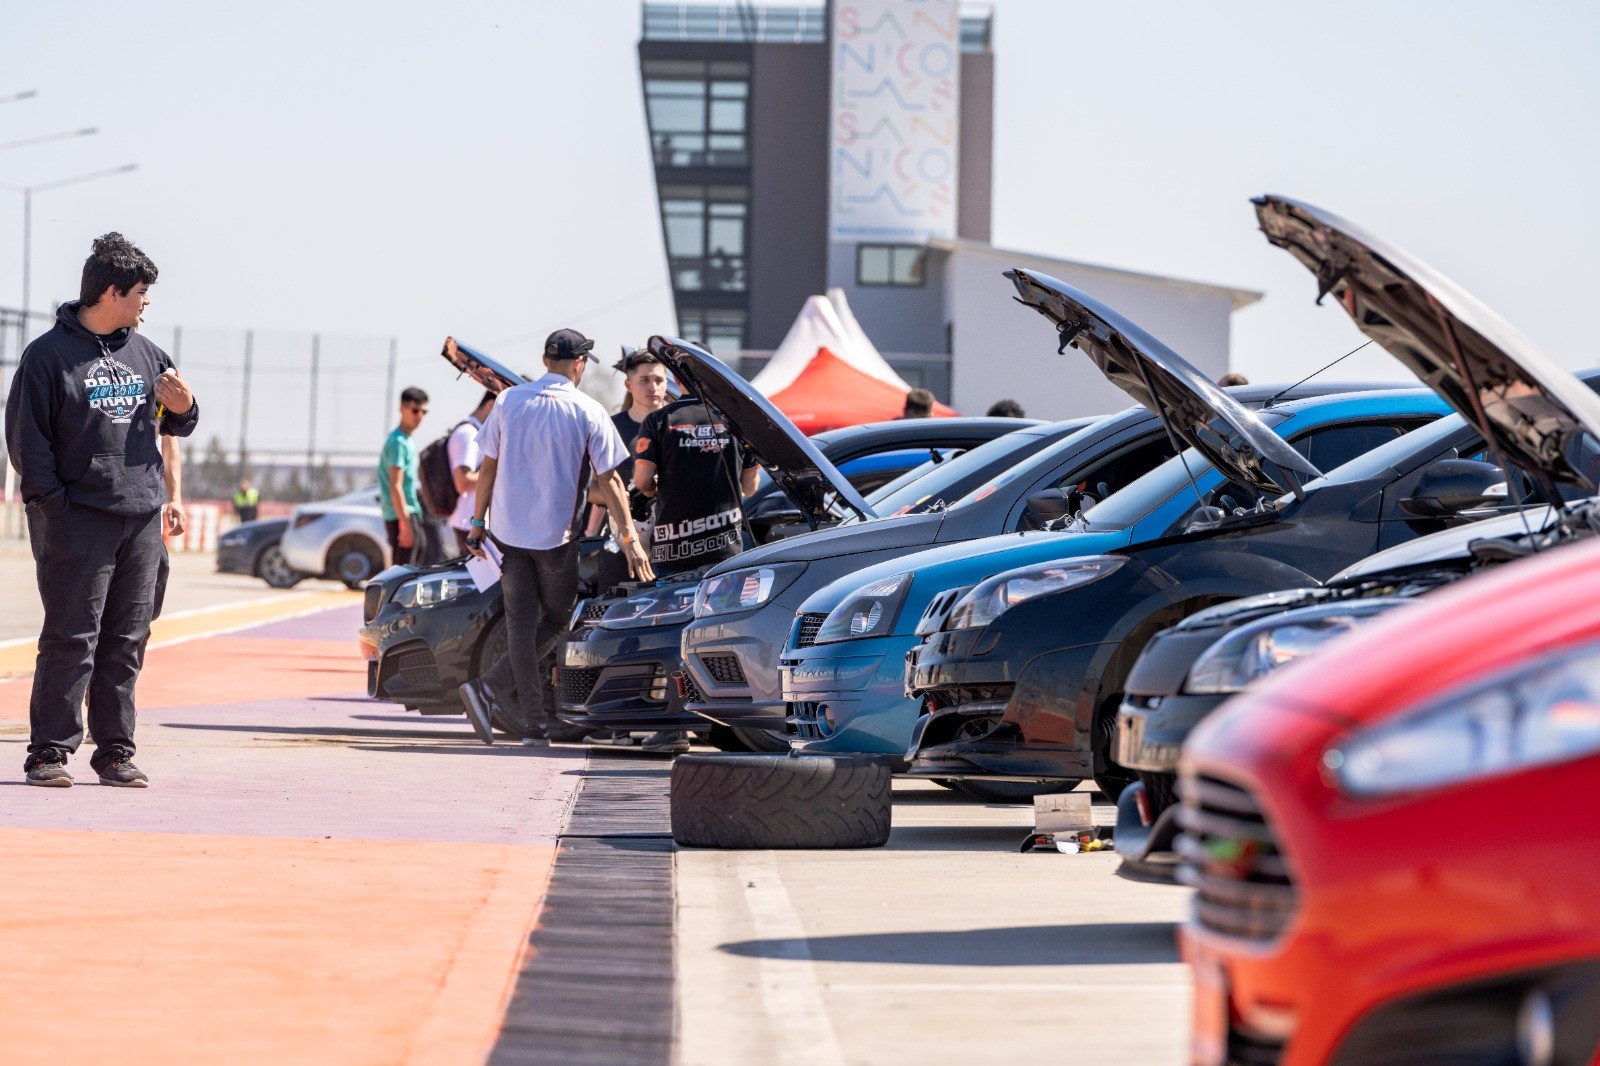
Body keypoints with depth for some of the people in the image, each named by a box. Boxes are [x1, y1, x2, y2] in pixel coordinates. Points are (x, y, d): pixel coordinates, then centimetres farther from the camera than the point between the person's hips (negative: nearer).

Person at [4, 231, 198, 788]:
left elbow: (175, 425, 23)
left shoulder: (145, 352, 14)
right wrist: (53, 507, -12)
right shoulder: (49, 355, -4)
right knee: (70, 639, -6)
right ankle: (49, 753, -2)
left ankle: (115, 751, 13)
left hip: (141, 517, 6)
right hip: (78, 519, -6)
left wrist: (183, 405, 0)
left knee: (127, 642, 7)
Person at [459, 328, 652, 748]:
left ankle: (535, 724, 1)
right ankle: (489, 688, -9)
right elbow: (608, 481, -7)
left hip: (508, 529, 3)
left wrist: (478, 522, 14)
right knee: (556, 620, 10)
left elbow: (488, 467, 6)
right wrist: (629, 537, -4)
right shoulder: (587, 413, -7)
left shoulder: (509, 401, 2)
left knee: (521, 623, 6)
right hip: (555, 533, -3)